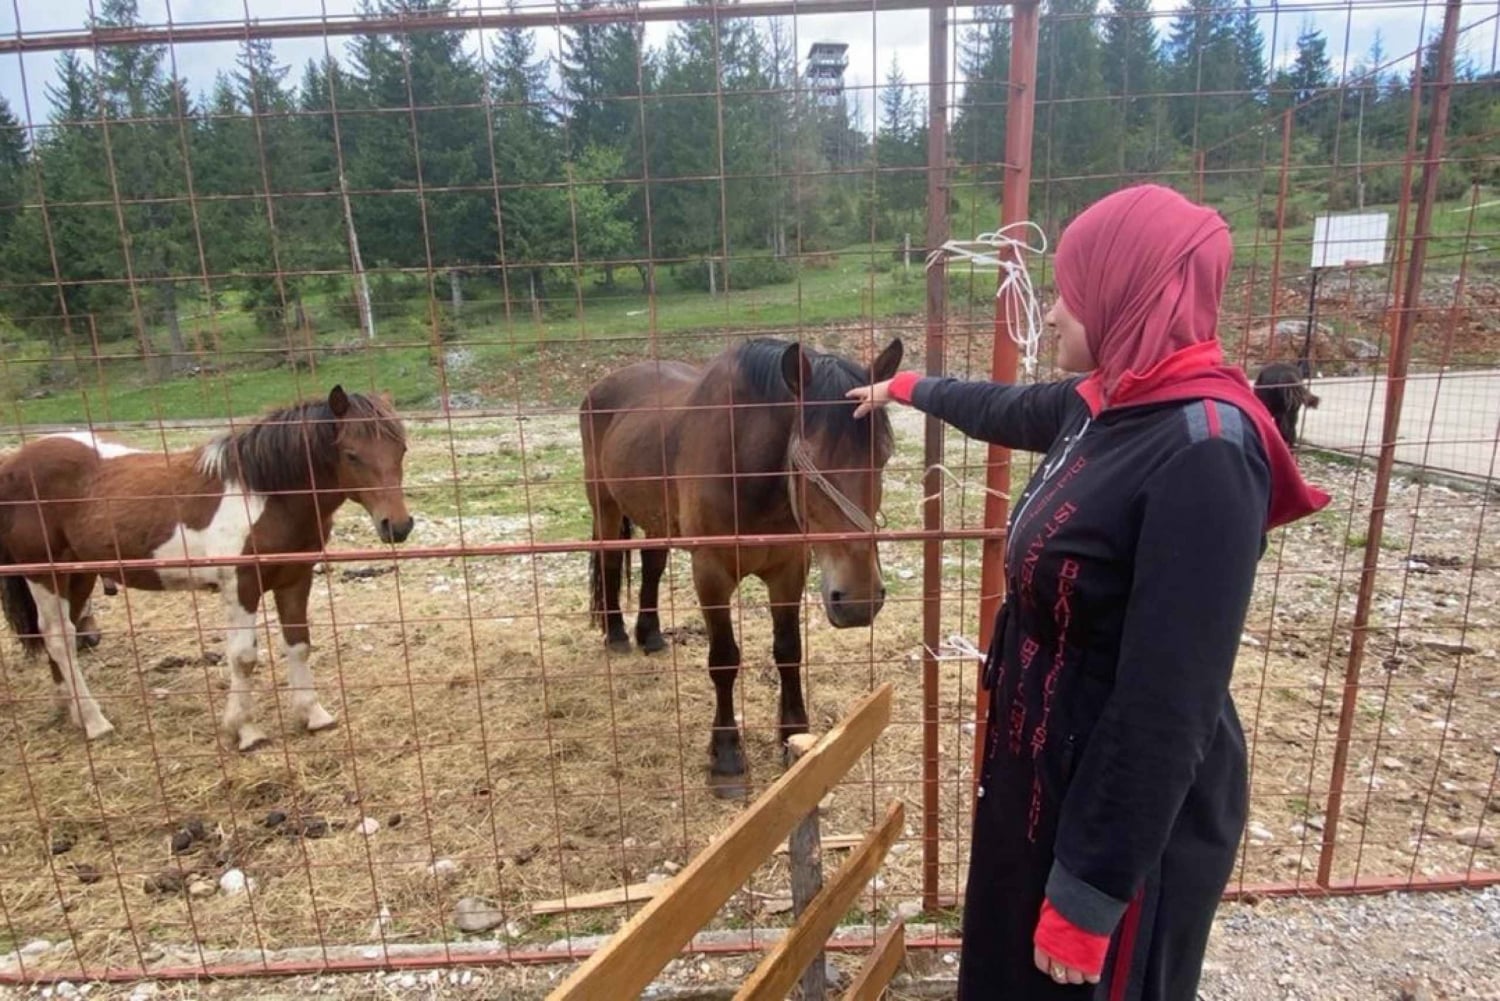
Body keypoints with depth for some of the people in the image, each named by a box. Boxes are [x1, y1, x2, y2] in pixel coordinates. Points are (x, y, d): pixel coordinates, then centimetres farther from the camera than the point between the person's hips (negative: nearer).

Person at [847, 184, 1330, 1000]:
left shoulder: (1202, 451, -27)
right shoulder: (1107, 403, 0)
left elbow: (1168, 705, -28)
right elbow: (1003, 412, 22)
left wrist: (1091, 890, -23)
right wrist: (909, 389, 38)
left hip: (1131, 806, -8)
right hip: (1048, 763, 8)